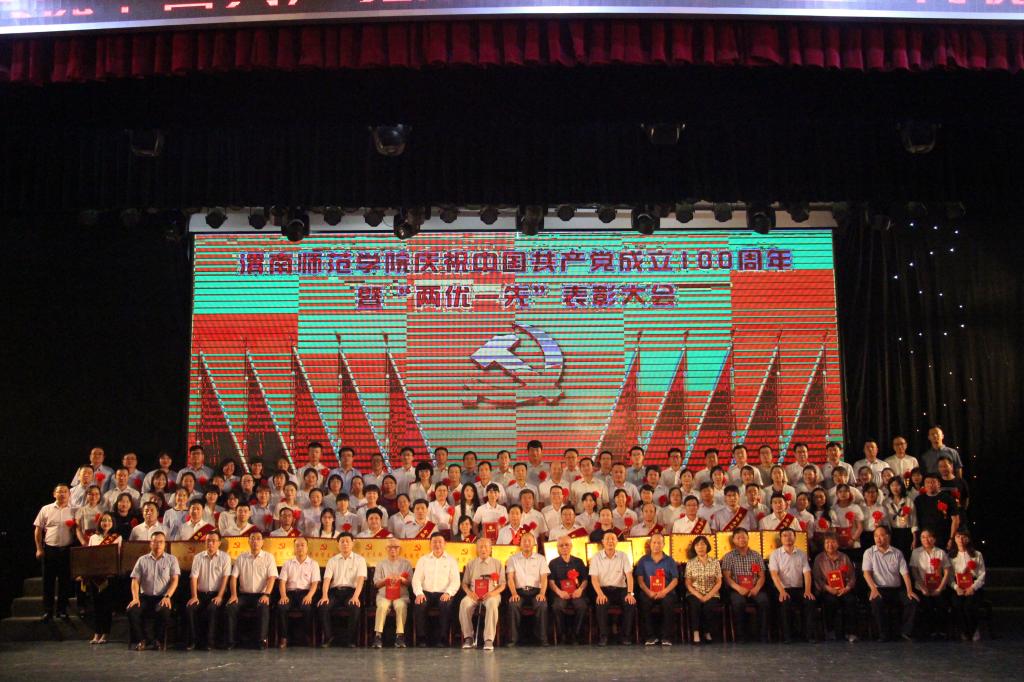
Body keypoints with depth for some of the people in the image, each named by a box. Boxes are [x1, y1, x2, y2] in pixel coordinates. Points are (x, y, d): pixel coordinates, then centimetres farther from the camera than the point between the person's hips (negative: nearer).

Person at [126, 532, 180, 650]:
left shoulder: (171, 559, 9)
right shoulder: (142, 560, 13)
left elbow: (174, 580, 0)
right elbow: (135, 580, 7)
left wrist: (167, 596, -16)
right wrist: (135, 598, -10)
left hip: (162, 597, -2)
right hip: (145, 597, 2)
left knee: (164, 611, -34)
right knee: (132, 610, -26)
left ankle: (159, 639, -9)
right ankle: (141, 639, -4)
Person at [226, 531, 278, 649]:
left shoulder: (268, 557, 4)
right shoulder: (241, 558, 11)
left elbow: (271, 577, -5)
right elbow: (234, 577, 6)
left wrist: (266, 594, -19)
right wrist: (234, 594, -9)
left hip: (261, 594, -2)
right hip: (244, 594, 2)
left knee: (264, 607, -34)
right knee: (231, 606, -25)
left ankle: (263, 639, -28)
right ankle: (230, 640, -19)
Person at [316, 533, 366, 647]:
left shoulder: (359, 560, 8)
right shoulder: (332, 560, 16)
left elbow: (360, 579, -6)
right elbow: (327, 579, 3)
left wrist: (355, 596, -23)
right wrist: (324, 595, -16)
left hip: (351, 591, -2)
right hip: (335, 591, 2)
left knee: (355, 607, -34)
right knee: (322, 606, -27)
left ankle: (350, 639, -15)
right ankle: (328, 637, -8)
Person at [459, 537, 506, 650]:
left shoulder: (497, 563, 16)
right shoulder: (471, 564, 21)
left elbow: (502, 585, 10)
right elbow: (464, 583, 17)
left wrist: (493, 592, -10)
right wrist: (469, 592, -5)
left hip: (491, 594, -1)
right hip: (474, 594, 2)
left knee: (492, 604, -38)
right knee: (464, 604, -33)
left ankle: (489, 639, -36)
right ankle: (468, 637, -21)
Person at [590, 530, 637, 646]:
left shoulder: (623, 556, 6)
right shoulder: (596, 557, 3)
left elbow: (629, 575, -3)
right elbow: (594, 578, -4)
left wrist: (630, 593, -19)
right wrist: (600, 594, -23)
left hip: (620, 589, 1)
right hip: (604, 589, -1)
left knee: (631, 603, -27)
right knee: (601, 603, -33)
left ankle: (625, 635, -11)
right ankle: (603, 636, -19)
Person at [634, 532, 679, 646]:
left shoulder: (670, 561, 14)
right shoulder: (643, 561, 15)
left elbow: (675, 580, 5)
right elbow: (640, 579, 6)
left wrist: (664, 592, -12)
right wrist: (648, 592, -12)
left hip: (666, 592, 0)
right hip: (648, 592, 0)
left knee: (669, 602, -33)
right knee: (644, 603, -32)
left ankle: (666, 636, -21)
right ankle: (651, 636, -19)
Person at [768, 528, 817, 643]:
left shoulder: (802, 554, 13)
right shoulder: (775, 554, 4)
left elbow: (807, 573, 3)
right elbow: (774, 574, -9)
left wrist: (808, 590, -15)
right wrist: (781, 591, -24)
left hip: (799, 588, 2)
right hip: (783, 589, -2)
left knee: (810, 600, -27)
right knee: (785, 602, -34)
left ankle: (809, 634, -19)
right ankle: (787, 635, -22)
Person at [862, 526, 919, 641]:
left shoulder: (897, 553, 11)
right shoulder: (869, 553, 6)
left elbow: (905, 573, 4)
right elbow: (866, 573, -4)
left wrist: (909, 590, -12)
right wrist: (873, 589, -20)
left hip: (897, 589, 2)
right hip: (879, 589, -2)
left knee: (913, 601, -24)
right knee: (876, 602, -34)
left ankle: (906, 632, -8)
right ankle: (883, 635, -20)